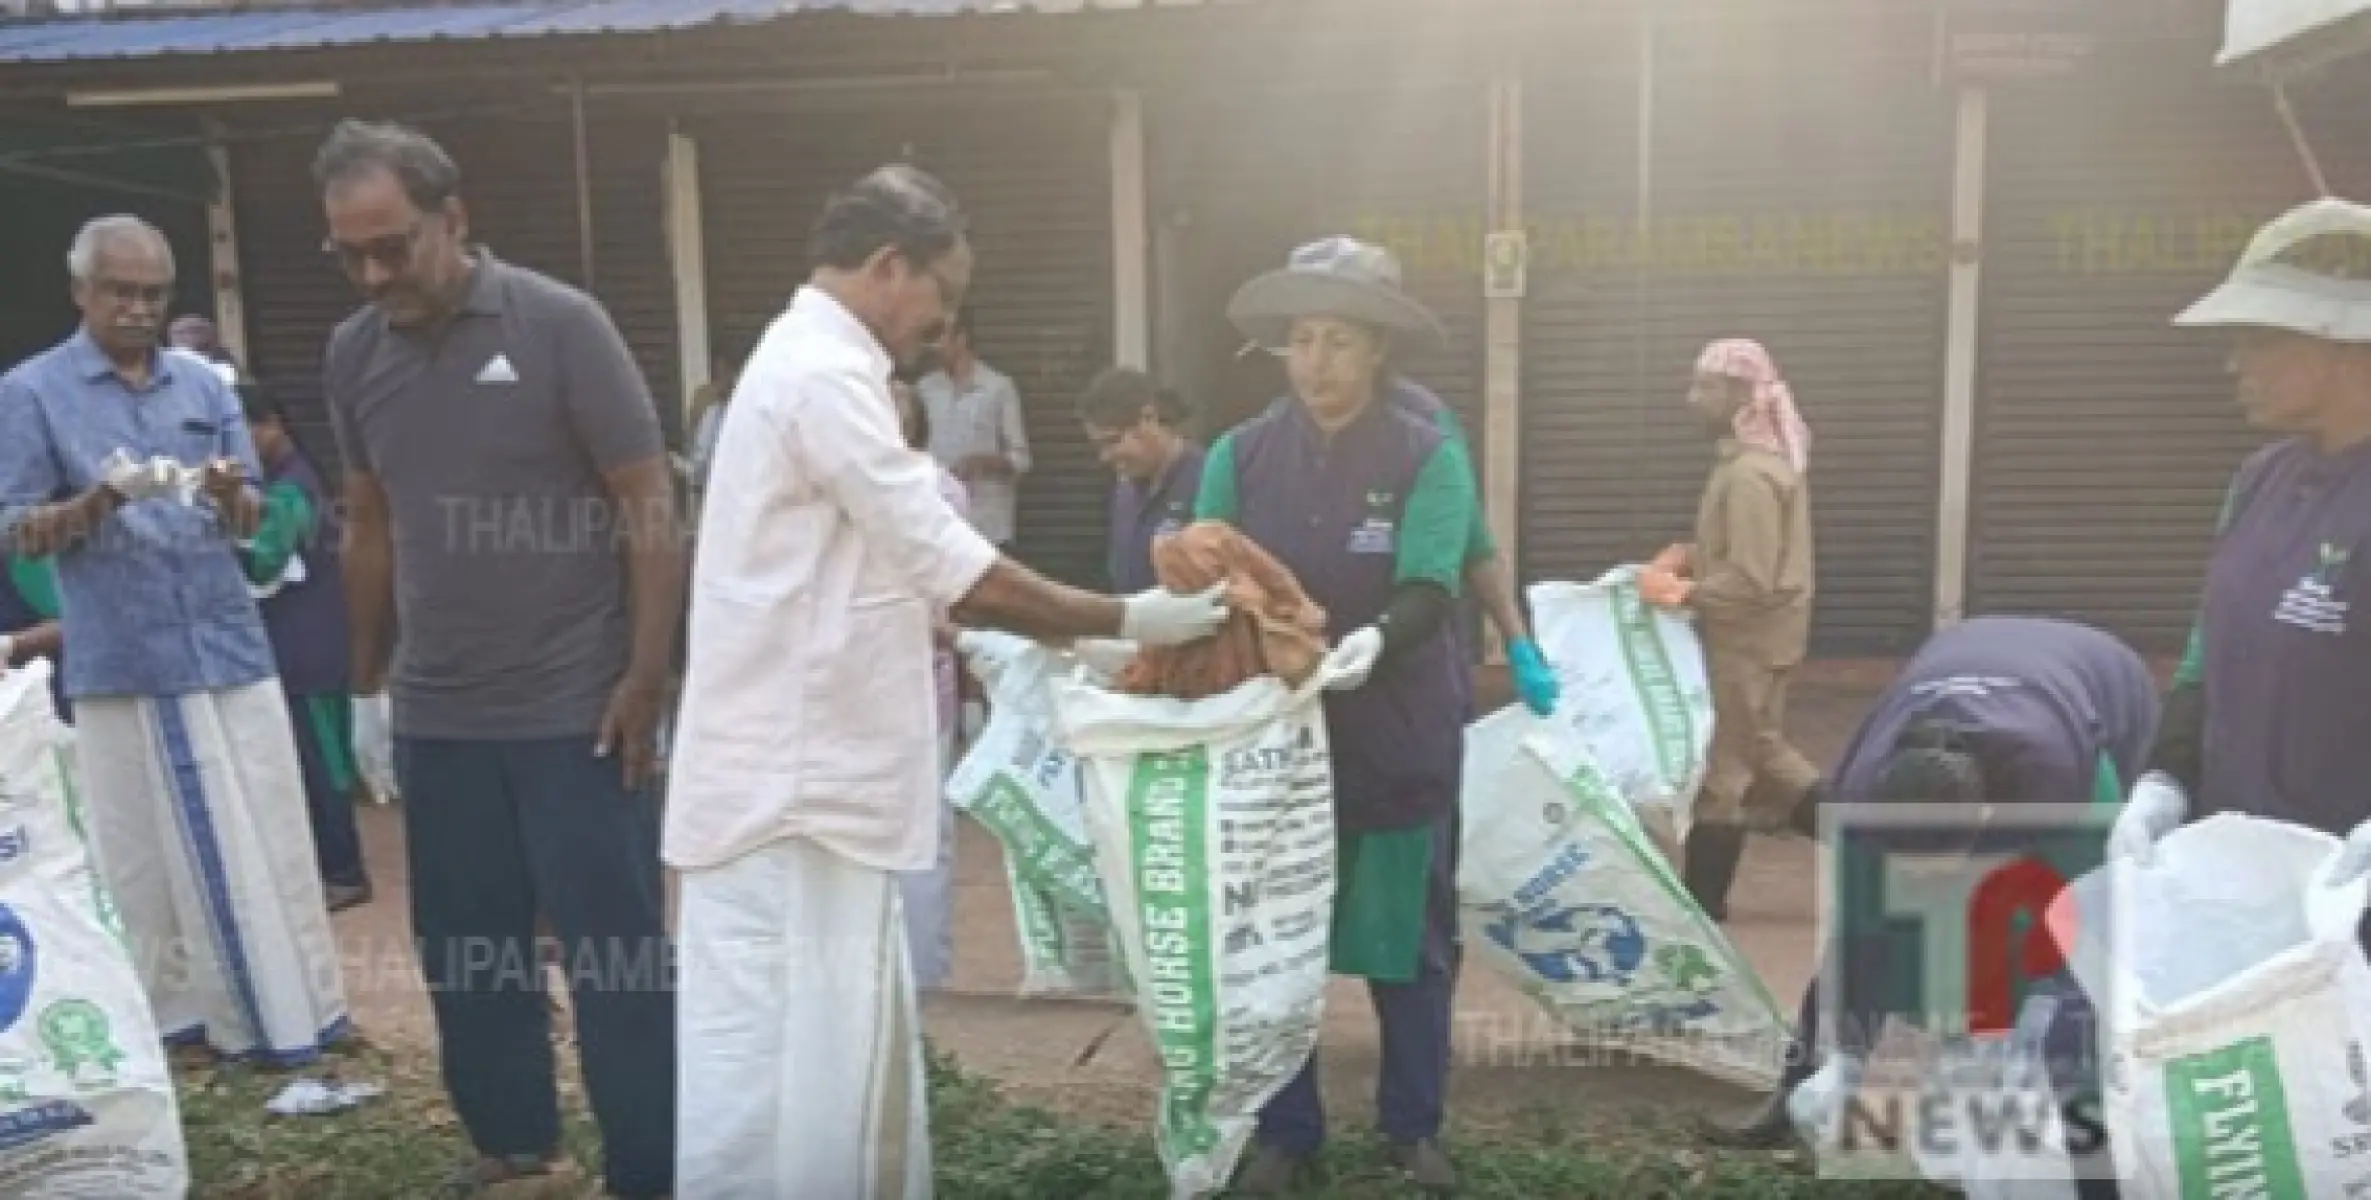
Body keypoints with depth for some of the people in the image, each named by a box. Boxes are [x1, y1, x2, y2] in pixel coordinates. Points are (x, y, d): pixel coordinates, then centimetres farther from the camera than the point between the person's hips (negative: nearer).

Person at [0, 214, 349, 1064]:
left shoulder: (204, 385, 10)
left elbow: (250, 522, 8)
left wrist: (230, 495, -15)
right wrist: (99, 499, -22)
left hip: (230, 642, 3)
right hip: (122, 658, -3)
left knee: (267, 838, 5)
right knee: (151, 851, 4)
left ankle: (294, 1004, 14)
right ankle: (175, 1011, 15)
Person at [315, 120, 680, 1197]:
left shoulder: (559, 324, -9)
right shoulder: (351, 355, 6)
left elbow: (649, 505, -9)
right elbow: (370, 522, 16)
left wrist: (647, 677, -13)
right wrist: (367, 674, 18)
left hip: (575, 708, -5)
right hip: (434, 716, 5)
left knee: (614, 949, 2)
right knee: (461, 946, 15)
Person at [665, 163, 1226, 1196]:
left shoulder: (810, 366, 16)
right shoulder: (823, 376, -17)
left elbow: (900, 569, 19)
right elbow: (955, 567, -19)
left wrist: (1072, 636, 16)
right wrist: (1125, 620, -8)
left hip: (809, 774, 10)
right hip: (788, 785, -10)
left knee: (846, 1048, 18)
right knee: (769, 1070, 0)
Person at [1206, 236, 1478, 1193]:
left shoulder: (1430, 457, -6)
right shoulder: (1238, 456, 0)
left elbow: (1428, 590, -18)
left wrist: (1374, 640, -38)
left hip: (1398, 743, -1)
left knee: (1408, 942, 11)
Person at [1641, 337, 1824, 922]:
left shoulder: (1750, 474, -24)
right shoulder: (1766, 456, 8)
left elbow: (1751, 582, -26)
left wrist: (1682, 591, -17)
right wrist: (1686, 554, 4)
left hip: (1748, 637, -10)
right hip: (1756, 633, 10)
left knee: (1721, 766, 1)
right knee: (1759, 748, 21)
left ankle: (1701, 901, 13)